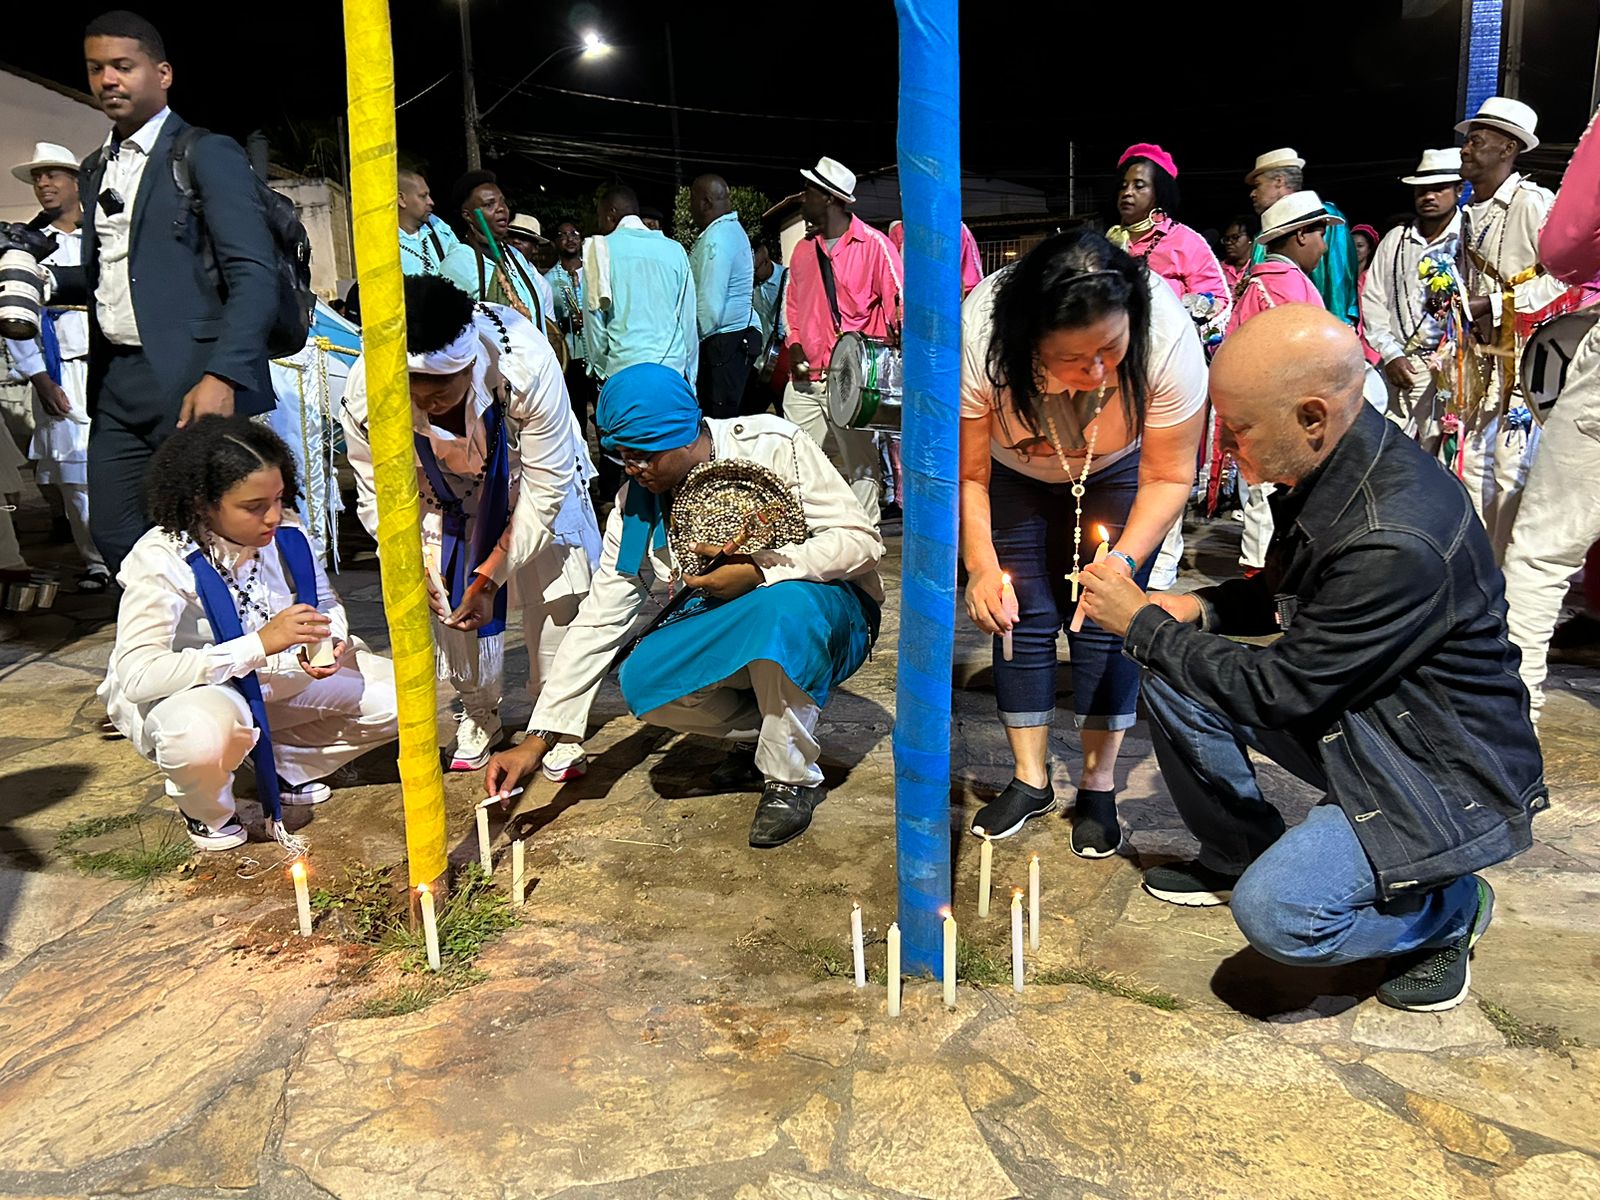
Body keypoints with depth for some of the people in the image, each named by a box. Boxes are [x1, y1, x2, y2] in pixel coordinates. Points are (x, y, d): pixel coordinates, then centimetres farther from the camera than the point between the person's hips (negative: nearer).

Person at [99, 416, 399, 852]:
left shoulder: (284, 533, -12)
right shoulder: (160, 562, -26)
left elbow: (326, 603, 6)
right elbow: (136, 676, -35)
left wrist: (328, 643, -20)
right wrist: (259, 644, -41)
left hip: (277, 680, 5)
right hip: (181, 693, -5)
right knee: (202, 735, -43)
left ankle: (289, 767, 11)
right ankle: (206, 810, -4)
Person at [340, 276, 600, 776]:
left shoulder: (526, 365, -41)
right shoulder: (364, 393, -34)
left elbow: (545, 490, -29)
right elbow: (379, 495, -15)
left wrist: (491, 575, -28)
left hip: (531, 478, -1)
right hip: (447, 495, 2)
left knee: (556, 602, -6)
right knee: (452, 604, -1)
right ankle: (479, 716, 26)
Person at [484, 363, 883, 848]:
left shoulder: (774, 445, -19)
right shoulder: (636, 503, -7)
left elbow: (862, 539, -18)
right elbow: (599, 620, -6)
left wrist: (760, 569, -31)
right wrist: (538, 740, -10)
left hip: (823, 606, -4)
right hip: (731, 631, 4)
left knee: (780, 607, -39)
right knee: (644, 681, -24)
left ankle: (792, 779, -16)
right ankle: (758, 734, 5)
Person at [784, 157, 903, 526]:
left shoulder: (874, 245, -4)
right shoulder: (804, 249, 16)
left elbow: (899, 302, -4)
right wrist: (794, 344, 6)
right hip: (806, 378, 6)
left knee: (860, 465, 0)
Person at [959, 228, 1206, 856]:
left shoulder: (1168, 334, -38)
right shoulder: (980, 340, -39)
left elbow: (1169, 478, -23)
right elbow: (967, 475, -24)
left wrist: (1126, 559, -37)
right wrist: (982, 566, -36)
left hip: (1120, 471, 0)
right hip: (1015, 471, 1)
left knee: (1107, 620, -6)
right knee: (1023, 617, -2)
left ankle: (1098, 787, 10)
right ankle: (1030, 779, 14)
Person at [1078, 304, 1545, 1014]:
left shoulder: (1400, 541, -33)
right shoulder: (1331, 470, -5)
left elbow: (1279, 689, -25)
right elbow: (1293, 597, 14)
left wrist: (1142, 624, -15)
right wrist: (1199, 607, -4)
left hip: (1446, 775, -9)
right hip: (1349, 717, 9)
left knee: (1276, 911, -25)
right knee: (1172, 675, 0)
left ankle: (1448, 909, 6)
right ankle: (1238, 852, 19)